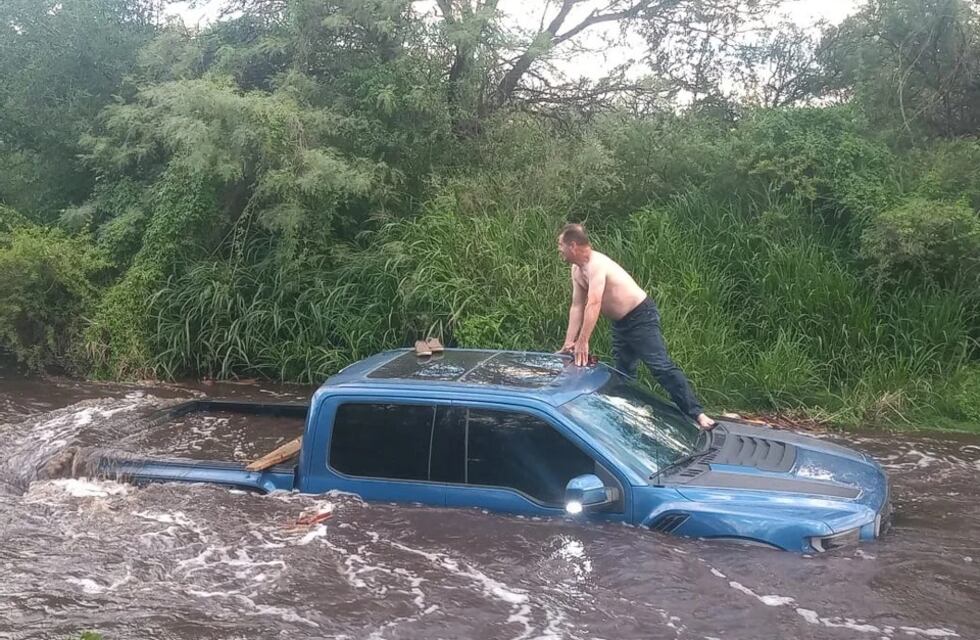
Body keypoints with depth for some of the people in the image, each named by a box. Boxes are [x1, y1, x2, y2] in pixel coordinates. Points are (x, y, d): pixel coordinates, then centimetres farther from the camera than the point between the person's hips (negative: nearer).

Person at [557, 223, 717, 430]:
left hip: (641, 317, -10)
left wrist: (582, 342, -36)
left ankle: (696, 414, -21)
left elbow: (593, 305, -34)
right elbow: (577, 307, 5)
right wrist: (568, 343, -1)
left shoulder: (597, 264, -25)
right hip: (621, 323, 10)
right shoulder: (577, 270, 5)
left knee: (661, 366, -18)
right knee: (623, 373, 13)